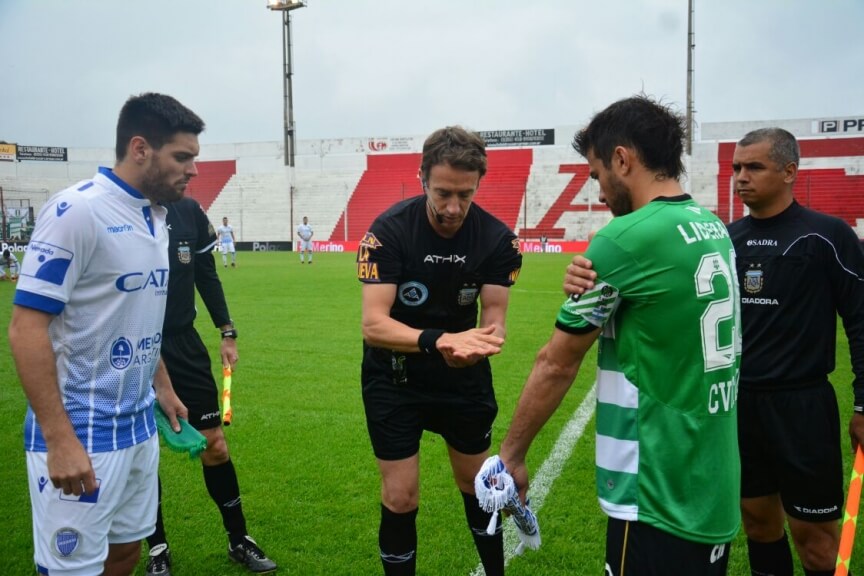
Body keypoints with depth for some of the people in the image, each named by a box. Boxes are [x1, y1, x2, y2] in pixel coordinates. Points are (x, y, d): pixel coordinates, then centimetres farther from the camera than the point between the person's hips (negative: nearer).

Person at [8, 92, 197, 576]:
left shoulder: (156, 217, 8)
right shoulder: (76, 210, -17)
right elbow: (27, 328, -19)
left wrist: (163, 386, 18)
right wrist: (60, 440, -22)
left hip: (139, 424, 8)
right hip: (81, 433, -8)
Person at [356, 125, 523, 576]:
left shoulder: (498, 239, -15)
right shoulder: (389, 230, -24)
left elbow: (494, 314, -17)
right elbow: (373, 324, -31)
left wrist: (483, 339, -41)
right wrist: (437, 341, -48)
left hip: (465, 375, 3)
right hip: (393, 378, -2)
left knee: (477, 483, 18)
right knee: (400, 497, -1)